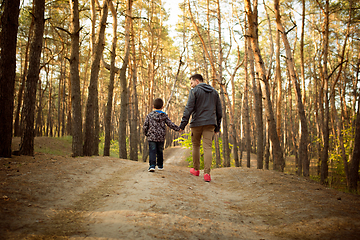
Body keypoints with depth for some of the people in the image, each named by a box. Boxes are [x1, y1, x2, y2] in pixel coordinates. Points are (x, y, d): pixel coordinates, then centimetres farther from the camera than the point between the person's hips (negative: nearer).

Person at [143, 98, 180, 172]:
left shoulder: (149, 115, 0)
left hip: (151, 137, -2)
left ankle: (152, 166, -18)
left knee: (152, 151, -4)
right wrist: (178, 128, 11)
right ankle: (160, 165, 25)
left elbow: (145, 126, 0)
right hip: (161, 138, 2)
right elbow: (170, 124, 0)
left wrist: (146, 134, 16)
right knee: (160, 151, 16)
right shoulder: (164, 116, 2)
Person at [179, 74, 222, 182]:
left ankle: (196, 169, 24)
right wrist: (217, 126, 20)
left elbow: (189, 108, -11)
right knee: (208, 147, -2)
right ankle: (207, 173, -11)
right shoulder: (214, 92, 16)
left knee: (196, 145, 14)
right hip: (210, 123, 3)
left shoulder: (194, 91, -1)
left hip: (197, 123, -3)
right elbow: (219, 111, 16)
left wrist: (183, 124, -12)